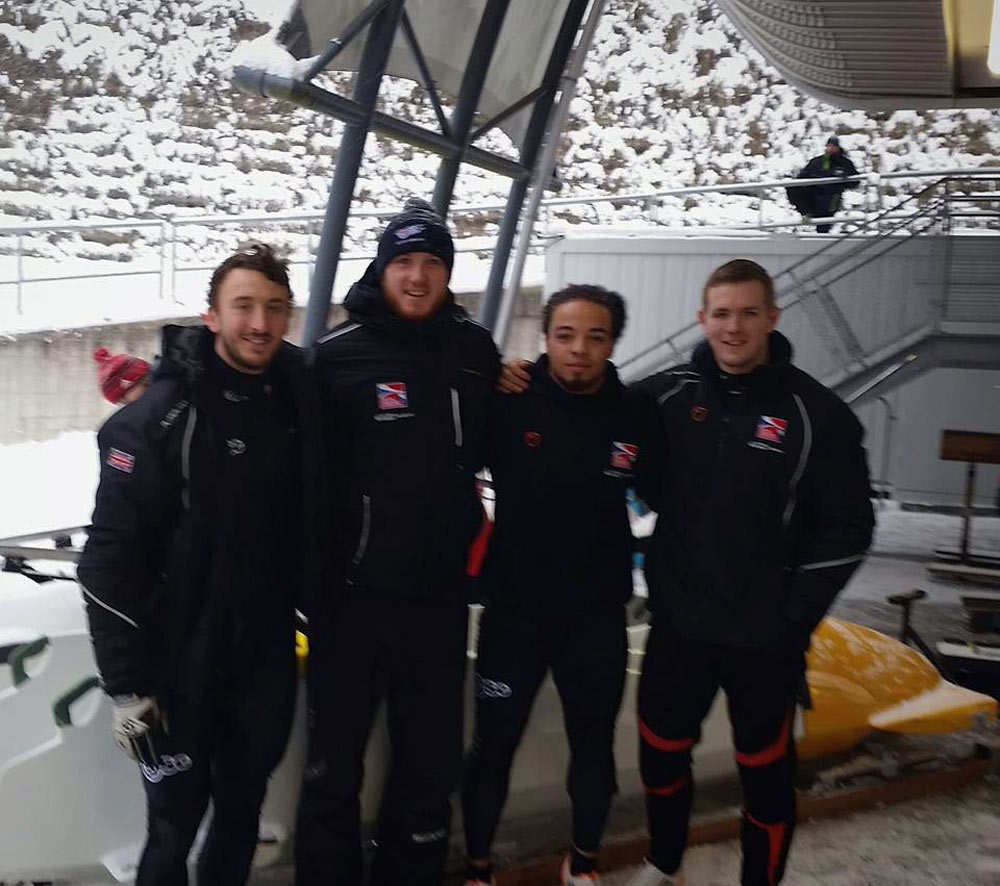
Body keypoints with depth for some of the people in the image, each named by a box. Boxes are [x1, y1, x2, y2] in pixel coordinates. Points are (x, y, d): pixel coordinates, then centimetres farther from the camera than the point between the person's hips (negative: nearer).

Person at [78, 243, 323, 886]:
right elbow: (111, 559, -17)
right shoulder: (157, 419, -16)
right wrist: (128, 685, -16)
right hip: (182, 666, -4)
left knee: (243, 811, 20)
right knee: (176, 823, 10)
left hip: (267, 658, 5)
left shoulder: (299, 399, -1)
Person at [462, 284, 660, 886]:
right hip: (514, 610, -1)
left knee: (594, 747, 16)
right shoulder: (509, 405, -12)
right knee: (494, 747, 9)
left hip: (598, 615, 2)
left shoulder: (637, 415, -7)